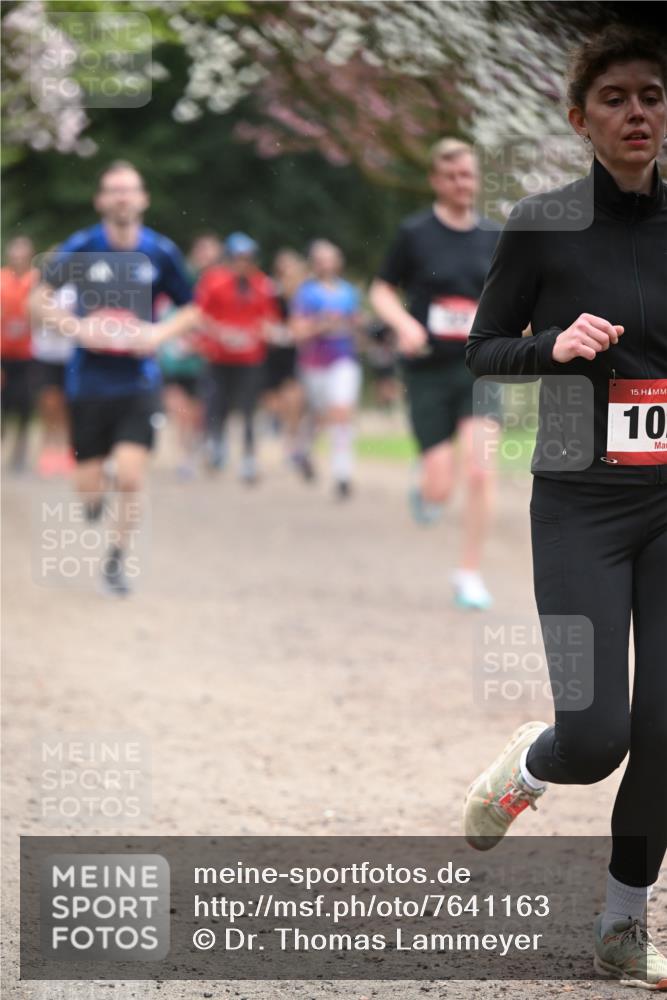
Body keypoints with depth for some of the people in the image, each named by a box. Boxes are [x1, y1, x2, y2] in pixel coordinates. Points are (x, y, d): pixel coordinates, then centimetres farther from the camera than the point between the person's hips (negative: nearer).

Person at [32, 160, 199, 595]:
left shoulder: (161, 252, -1)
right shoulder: (81, 247, -5)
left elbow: (192, 310, 9)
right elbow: (41, 300, 2)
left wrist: (160, 333, -9)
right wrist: (76, 327, -14)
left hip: (138, 382, 0)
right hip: (89, 380, 0)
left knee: (130, 477, -14)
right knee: (89, 486, 2)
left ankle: (117, 559, 9)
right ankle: (96, 493, 41)